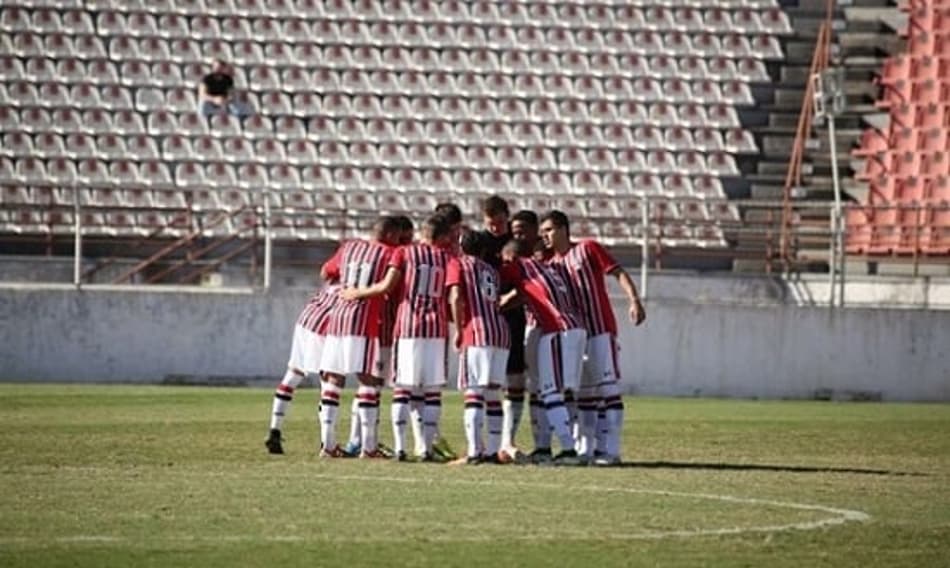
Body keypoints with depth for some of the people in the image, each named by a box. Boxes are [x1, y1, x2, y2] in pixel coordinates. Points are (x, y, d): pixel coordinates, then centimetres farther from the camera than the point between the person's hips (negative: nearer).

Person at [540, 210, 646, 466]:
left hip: (600, 330, -7)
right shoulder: (551, 265, 15)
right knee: (583, 393, 9)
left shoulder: (588, 248, -1)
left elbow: (618, 273, -7)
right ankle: (585, 449, 13)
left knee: (608, 388, -7)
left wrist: (634, 300, -20)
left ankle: (610, 450, -10)